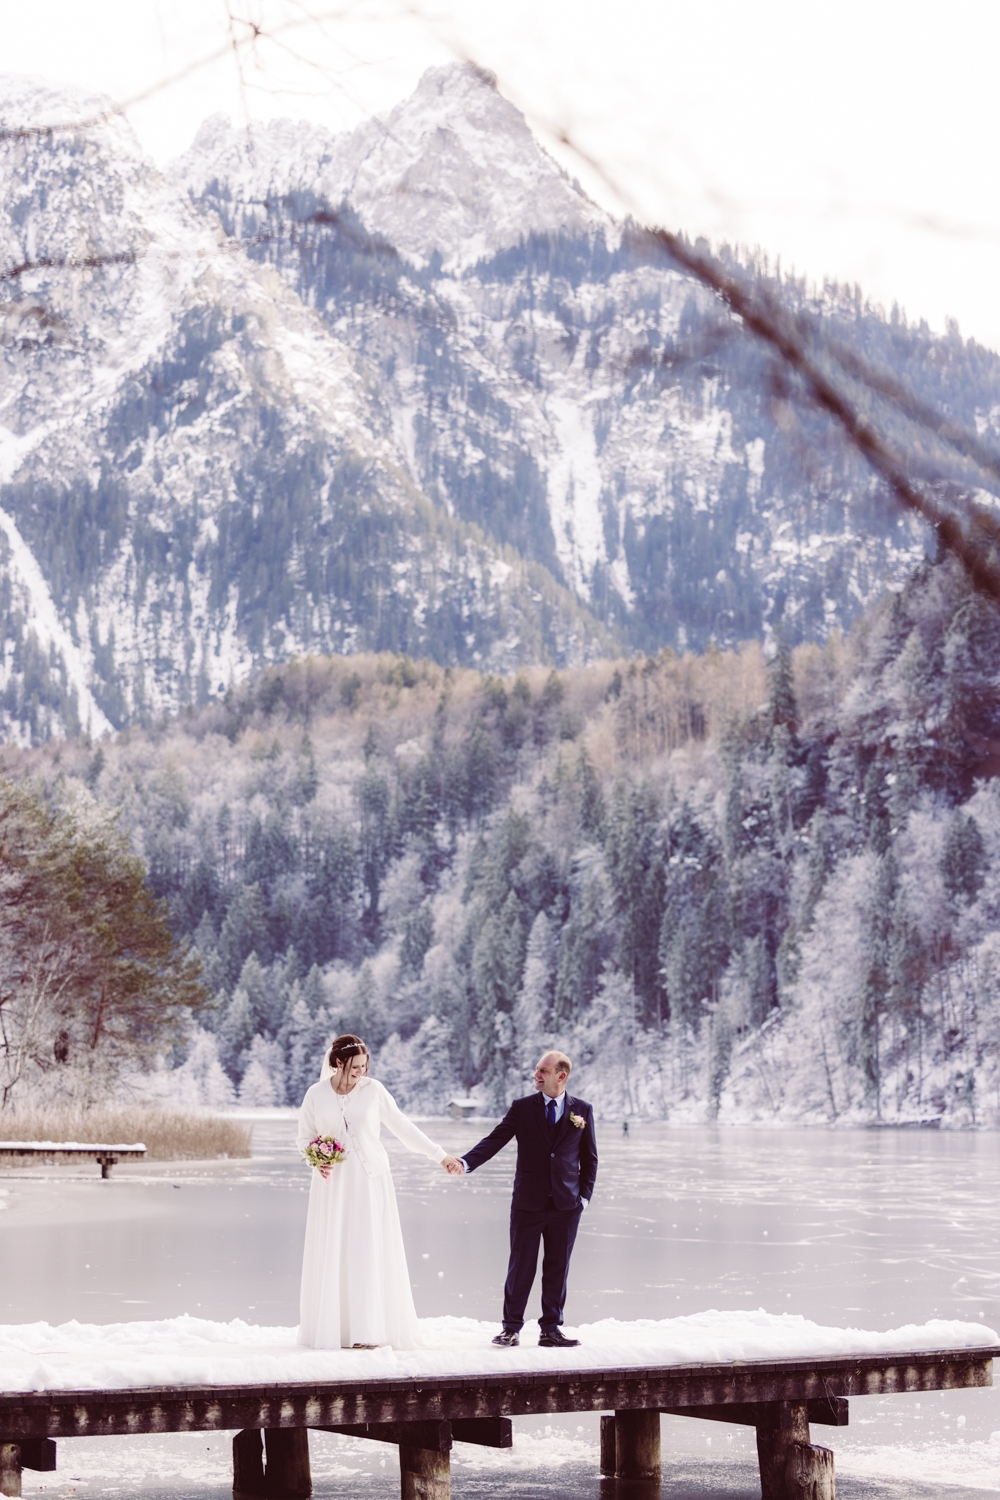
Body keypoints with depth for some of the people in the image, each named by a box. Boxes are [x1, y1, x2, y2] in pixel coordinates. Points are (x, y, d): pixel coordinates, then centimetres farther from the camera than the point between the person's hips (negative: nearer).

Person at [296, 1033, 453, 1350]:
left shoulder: (373, 1090, -3)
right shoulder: (316, 1095, -1)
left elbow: (402, 1127, 2)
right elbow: (304, 1137, 8)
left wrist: (439, 1155, 2)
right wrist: (316, 1159, -13)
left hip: (370, 1183, -1)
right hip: (332, 1184, 1)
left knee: (369, 1253, -4)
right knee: (332, 1254, 0)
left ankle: (367, 1331, -3)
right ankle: (332, 1330, 6)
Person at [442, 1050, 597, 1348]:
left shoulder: (582, 1110, 4)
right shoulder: (522, 1108, 2)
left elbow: (589, 1157, 9)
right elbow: (494, 1141, -6)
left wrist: (585, 1195, 1)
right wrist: (465, 1162, -21)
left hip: (566, 1204, 1)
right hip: (528, 1203, -1)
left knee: (558, 1268, 6)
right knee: (521, 1267, 3)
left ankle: (551, 1329, 14)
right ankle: (511, 1328, 11)